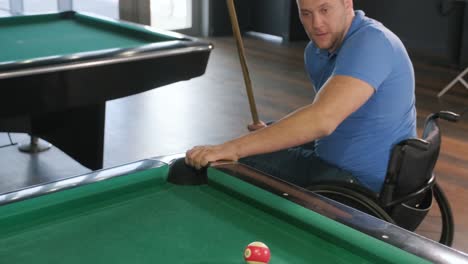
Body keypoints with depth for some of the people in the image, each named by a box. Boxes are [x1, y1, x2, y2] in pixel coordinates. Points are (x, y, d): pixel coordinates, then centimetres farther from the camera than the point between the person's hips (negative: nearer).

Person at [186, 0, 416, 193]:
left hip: (367, 185, -9)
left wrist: (232, 148, -42)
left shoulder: (371, 41, -28)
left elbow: (322, 119, -40)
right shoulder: (315, 51, 2)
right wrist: (279, 134, -5)